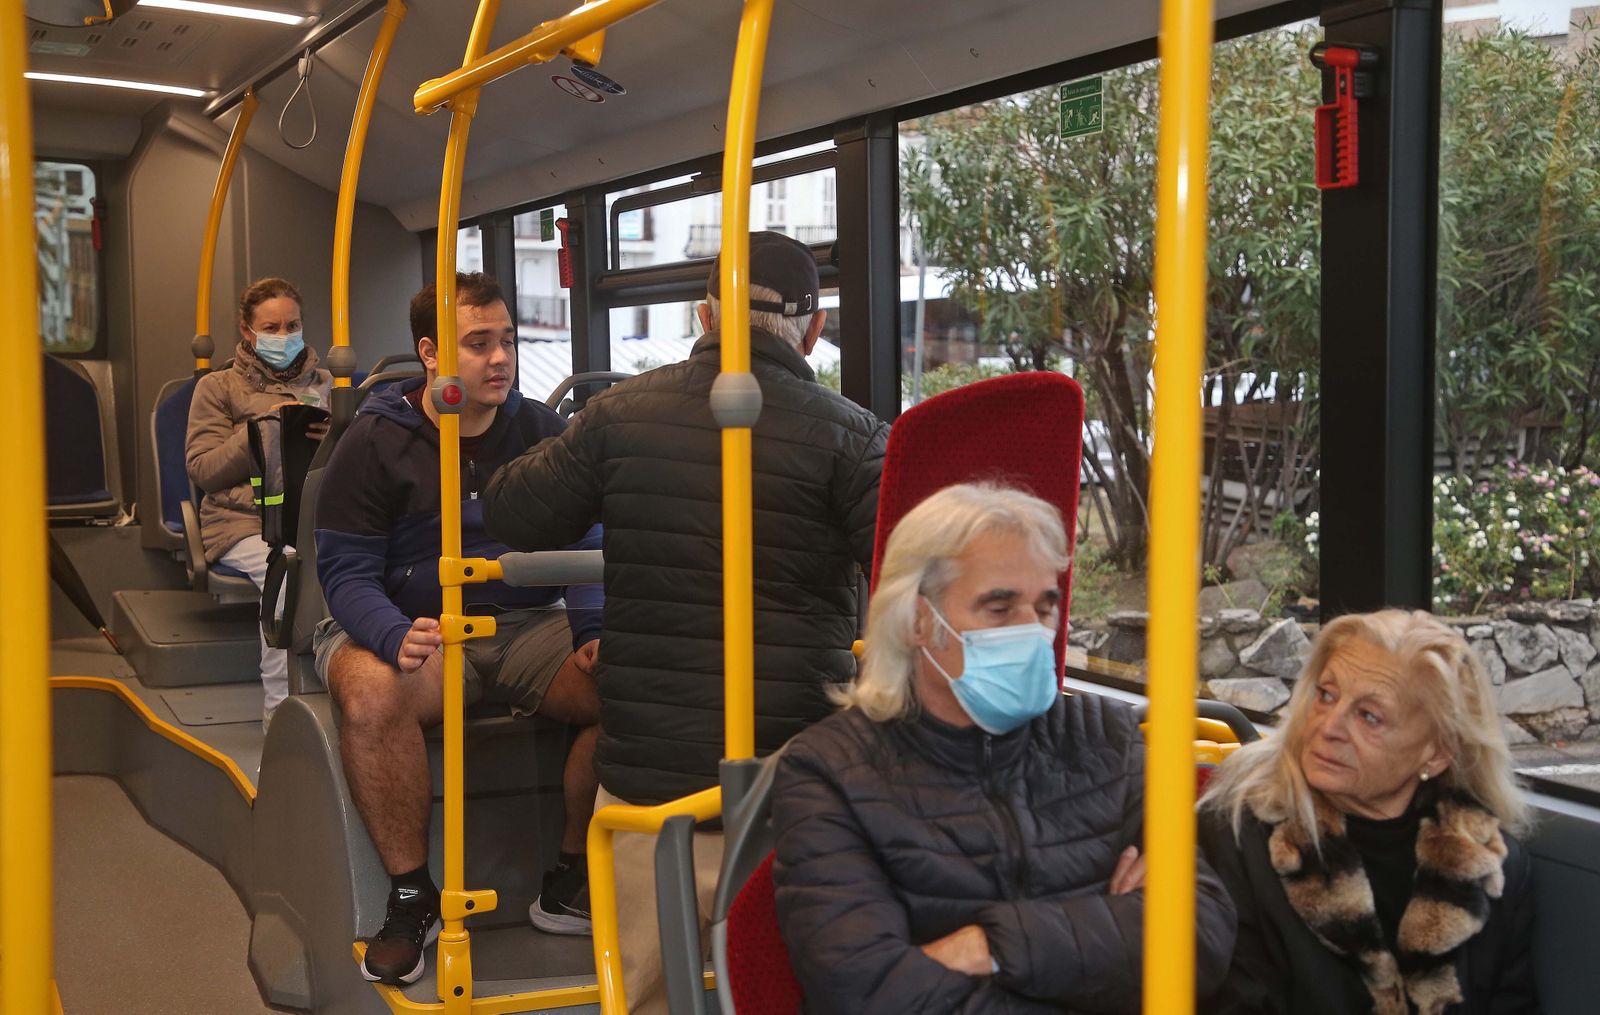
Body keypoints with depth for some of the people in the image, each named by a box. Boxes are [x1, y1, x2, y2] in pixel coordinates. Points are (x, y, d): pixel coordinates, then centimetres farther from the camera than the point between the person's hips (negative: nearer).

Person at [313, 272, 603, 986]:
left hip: (527, 627, 3)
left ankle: (571, 886, -6)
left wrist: (594, 632, -12)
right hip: (412, 626, -3)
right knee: (371, 692, -38)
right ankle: (411, 895, -17)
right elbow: (347, 572, -6)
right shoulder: (375, 443, -2)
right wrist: (396, 637, -28)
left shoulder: (542, 432, 9)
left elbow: (583, 548, 8)